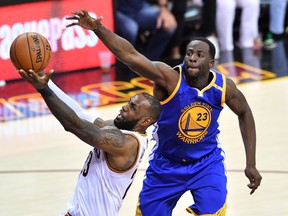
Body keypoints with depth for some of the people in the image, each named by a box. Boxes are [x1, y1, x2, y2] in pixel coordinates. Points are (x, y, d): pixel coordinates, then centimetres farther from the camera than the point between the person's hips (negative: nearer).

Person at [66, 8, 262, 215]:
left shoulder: (223, 87, -17)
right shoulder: (169, 77, -27)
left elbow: (244, 112, 4)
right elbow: (131, 55, -42)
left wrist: (251, 164, 2)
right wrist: (97, 28, -59)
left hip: (207, 162, 0)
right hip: (166, 164, 0)